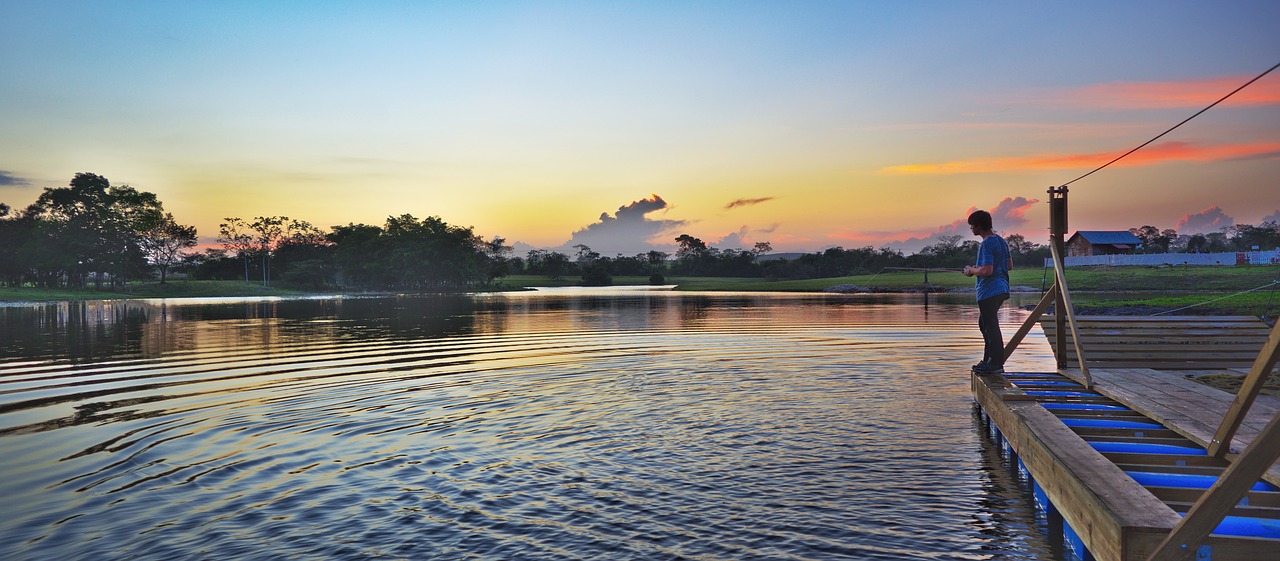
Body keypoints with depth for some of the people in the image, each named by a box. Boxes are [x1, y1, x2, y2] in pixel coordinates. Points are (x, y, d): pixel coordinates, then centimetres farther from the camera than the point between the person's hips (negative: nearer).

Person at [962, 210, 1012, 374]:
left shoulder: (986, 244, -16)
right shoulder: (1001, 241, 13)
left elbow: (987, 271, -24)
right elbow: (1009, 265, 19)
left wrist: (971, 270, -5)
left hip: (989, 291, -10)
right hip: (1001, 289, 10)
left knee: (991, 326, -4)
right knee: (984, 324, 19)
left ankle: (996, 363, -1)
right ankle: (988, 360, 23)